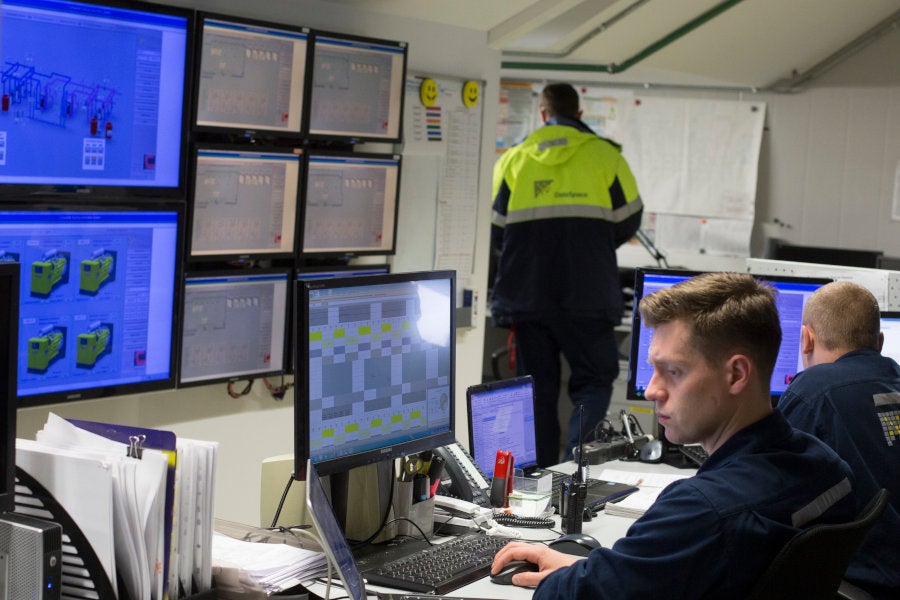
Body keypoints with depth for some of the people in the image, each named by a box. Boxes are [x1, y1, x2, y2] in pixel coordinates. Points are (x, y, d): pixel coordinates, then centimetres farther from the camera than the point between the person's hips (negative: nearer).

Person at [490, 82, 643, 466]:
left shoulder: (514, 160, 7)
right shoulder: (605, 155, 2)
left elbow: (498, 233, 8)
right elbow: (627, 222, 6)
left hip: (526, 293, 2)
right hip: (587, 298, -2)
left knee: (537, 390, 10)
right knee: (594, 380, 8)